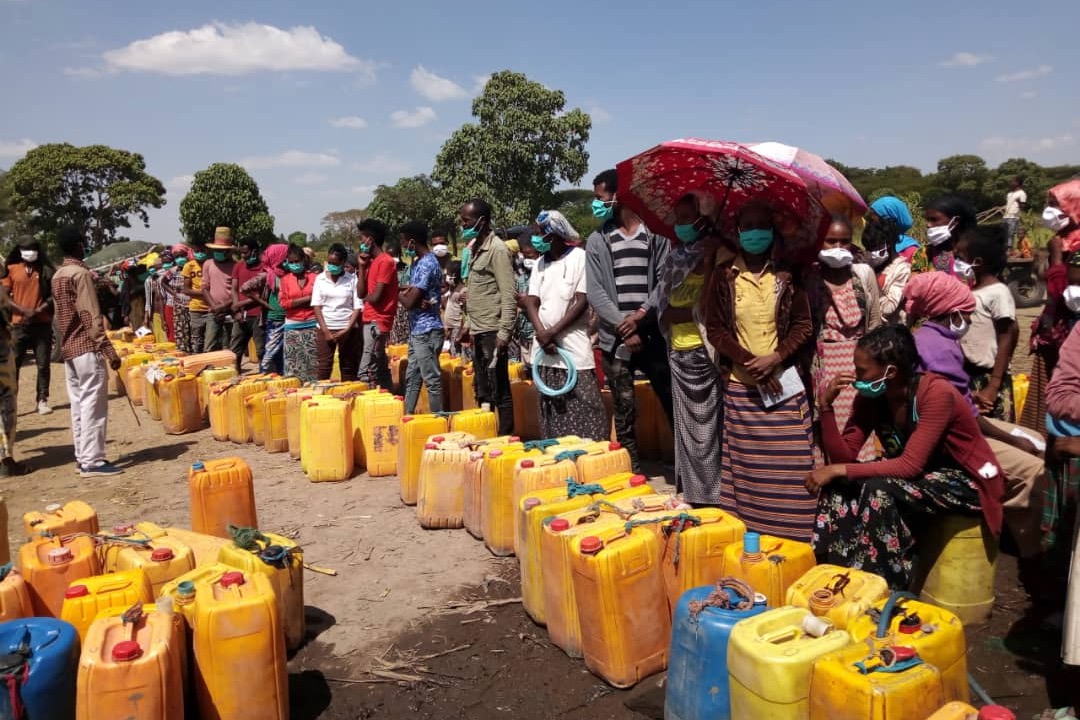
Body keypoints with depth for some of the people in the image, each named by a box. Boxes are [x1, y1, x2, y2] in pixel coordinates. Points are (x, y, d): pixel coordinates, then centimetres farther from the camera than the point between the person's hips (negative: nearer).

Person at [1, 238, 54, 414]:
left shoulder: (46, 270, 6)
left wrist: (40, 310, -11)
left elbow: (55, 295, 4)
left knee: (43, 364, 2)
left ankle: (42, 400, 8)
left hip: (42, 324, 1)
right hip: (19, 324, 0)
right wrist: (24, 311, -12)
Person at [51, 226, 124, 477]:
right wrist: (108, 349, -19)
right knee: (93, 405, -7)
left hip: (69, 348, 9)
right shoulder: (80, 273, -12)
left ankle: (82, 457, 16)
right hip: (87, 347, -9)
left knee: (78, 404, 11)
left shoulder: (58, 276, 15)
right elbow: (91, 317, -18)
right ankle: (92, 461, -6)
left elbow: (60, 315, 19)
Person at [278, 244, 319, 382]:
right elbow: (283, 303, -1)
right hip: (292, 326, 1)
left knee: (312, 361, -2)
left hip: (312, 324, -1)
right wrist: (306, 299, -7)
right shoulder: (285, 279, 7)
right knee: (293, 363, 0)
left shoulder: (314, 277, 4)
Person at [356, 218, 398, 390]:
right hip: (372, 321, 10)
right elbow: (361, 294, 9)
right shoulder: (372, 262, 14)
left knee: (366, 372, -12)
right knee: (380, 368, 12)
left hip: (377, 322, -10)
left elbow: (375, 297, -18)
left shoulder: (385, 261, -13)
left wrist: (365, 297, 4)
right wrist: (362, 266, 4)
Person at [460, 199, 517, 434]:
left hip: (492, 332, -9)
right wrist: (470, 326, 17)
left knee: (499, 391, -4)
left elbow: (509, 295, -17)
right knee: (482, 393, 15)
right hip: (479, 332, 9)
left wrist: (504, 332, -21)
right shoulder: (476, 247, 15)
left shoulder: (497, 249, -12)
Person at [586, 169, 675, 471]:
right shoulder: (596, 241, 8)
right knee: (624, 413, 4)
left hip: (653, 334, -1)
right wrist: (624, 329, -10)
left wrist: (642, 314, -13)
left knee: (673, 403, 3)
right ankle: (632, 472, 13)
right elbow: (595, 292, 0)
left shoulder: (655, 233, 5)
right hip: (616, 339, 1)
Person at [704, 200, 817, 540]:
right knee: (746, 463, 4)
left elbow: (804, 325, 2)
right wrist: (748, 362, -10)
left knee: (790, 464, -1)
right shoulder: (723, 276, 2)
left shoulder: (787, 276, 1)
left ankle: (791, 533, 10)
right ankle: (748, 531, 15)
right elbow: (715, 329, 1)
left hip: (785, 383, 0)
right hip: (741, 384, 0)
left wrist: (775, 358, -13)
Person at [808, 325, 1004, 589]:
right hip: (924, 475, 7)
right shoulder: (870, 396, -8)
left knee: (880, 490, -31)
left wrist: (839, 470, -34)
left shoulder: (937, 393, -27)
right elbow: (844, 456, -10)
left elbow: (910, 466, -32)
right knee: (840, 485, -16)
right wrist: (826, 406, -22)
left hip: (965, 481, -6)